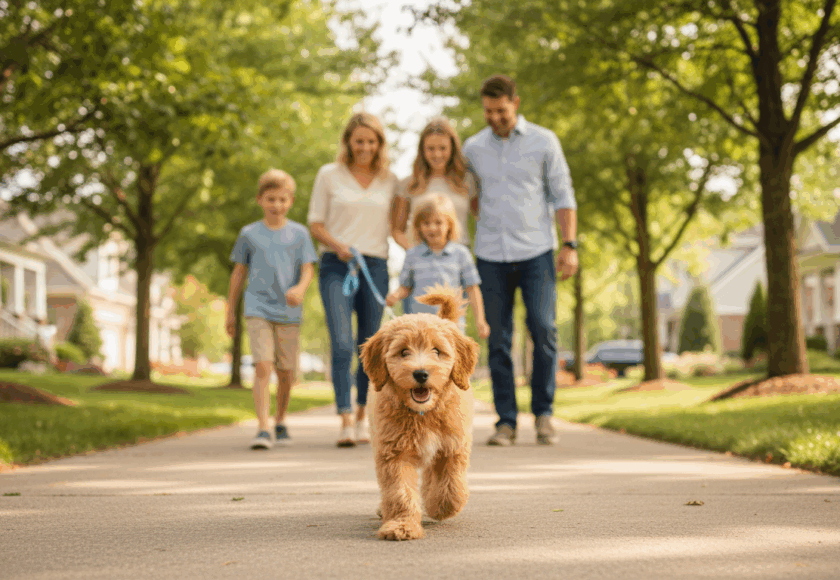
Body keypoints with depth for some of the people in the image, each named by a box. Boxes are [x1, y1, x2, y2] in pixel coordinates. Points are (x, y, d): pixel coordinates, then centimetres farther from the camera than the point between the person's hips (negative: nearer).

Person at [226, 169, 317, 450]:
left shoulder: (299, 233, 5)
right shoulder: (249, 234, 5)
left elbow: (308, 269, -1)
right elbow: (239, 272, 13)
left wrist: (300, 289, -23)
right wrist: (231, 311, 15)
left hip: (289, 312, 1)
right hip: (258, 308, -1)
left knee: (286, 372, 8)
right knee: (263, 366, -16)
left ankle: (280, 422, 29)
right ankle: (263, 429, -18)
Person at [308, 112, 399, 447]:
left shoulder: (390, 180, 12)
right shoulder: (329, 175, 6)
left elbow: (396, 225, 16)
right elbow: (315, 223, 5)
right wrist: (337, 245, -13)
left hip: (376, 267, 3)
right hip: (336, 267, -2)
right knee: (342, 344, -15)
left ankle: (362, 418, 24)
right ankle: (345, 422, -16)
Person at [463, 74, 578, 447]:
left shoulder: (543, 141, 2)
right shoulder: (473, 148, 8)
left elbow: (562, 196, 2)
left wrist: (570, 246, -6)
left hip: (536, 253, -2)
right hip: (491, 257, 2)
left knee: (543, 329, -12)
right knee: (498, 340, 1)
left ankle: (543, 413, 3)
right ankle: (506, 422, 8)